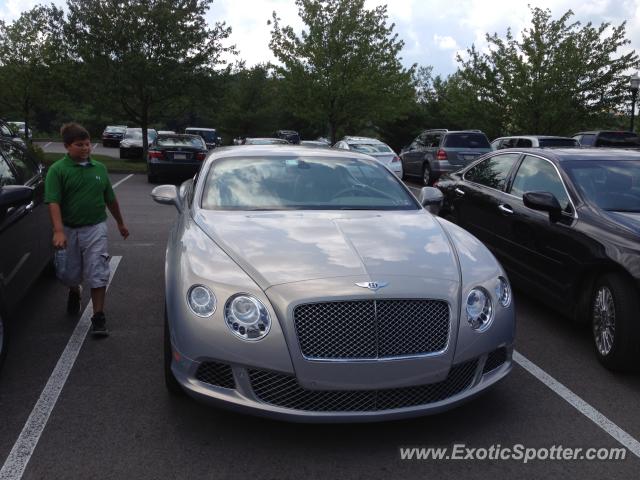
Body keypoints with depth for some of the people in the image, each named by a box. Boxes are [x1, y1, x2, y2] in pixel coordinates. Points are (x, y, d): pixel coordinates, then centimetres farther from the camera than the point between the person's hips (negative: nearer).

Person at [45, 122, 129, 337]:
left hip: (95, 228, 1)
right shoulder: (57, 170, -6)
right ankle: (75, 292, 48)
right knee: (70, 274, 14)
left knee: (97, 274, -4)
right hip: (69, 230, -1)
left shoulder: (99, 168, 7)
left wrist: (120, 223, 23)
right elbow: (53, 202, -16)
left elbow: (110, 199, 17)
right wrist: (58, 231, -28)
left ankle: (98, 317, 3)